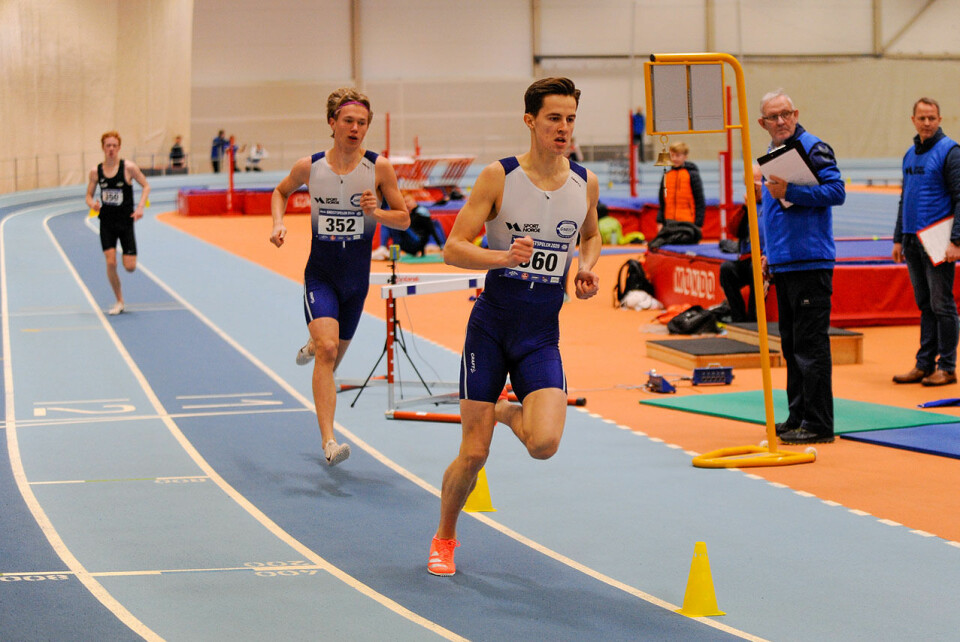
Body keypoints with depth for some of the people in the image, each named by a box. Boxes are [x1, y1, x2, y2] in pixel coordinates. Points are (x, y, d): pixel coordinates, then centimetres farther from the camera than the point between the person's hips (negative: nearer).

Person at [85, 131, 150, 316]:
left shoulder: (128, 167, -8)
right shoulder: (96, 172, -1)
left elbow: (146, 186, 1)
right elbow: (89, 195, 8)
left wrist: (140, 206, -12)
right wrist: (92, 204, -16)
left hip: (125, 222, -1)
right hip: (106, 222, 1)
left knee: (130, 267, -4)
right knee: (110, 262, -10)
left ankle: (127, 254, 35)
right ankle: (119, 302, 6)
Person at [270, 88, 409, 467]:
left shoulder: (379, 168, -7)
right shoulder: (309, 167, -6)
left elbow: (404, 220, 0)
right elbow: (281, 192, 16)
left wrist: (375, 213, -20)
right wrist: (278, 223, -2)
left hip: (357, 275, 2)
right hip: (320, 272, -2)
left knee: (336, 351, 18)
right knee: (327, 350, -21)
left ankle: (313, 345, 59)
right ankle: (328, 442, -26)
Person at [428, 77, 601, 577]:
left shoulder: (586, 184, 2)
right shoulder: (498, 177, -9)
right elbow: (453, 248, -9)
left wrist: (586, 267, 2)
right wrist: (503, 257, -27)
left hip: (542, 334, 2)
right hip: (491, 324, -2)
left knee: (545, 444, -18)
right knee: (473, 454, -1)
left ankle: (510, 413, 18)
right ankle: (444, 538, 26)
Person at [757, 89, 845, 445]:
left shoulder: (813, 148, -9)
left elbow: (836, 191, -20)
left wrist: (787, 192, -23)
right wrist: (767, 252, 21)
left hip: (810, 262, -9)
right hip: (783, 264, 9)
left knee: (810, 344, -8)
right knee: (791, 344, 13)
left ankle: (817, 424, -5)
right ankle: (798, 417, 20)